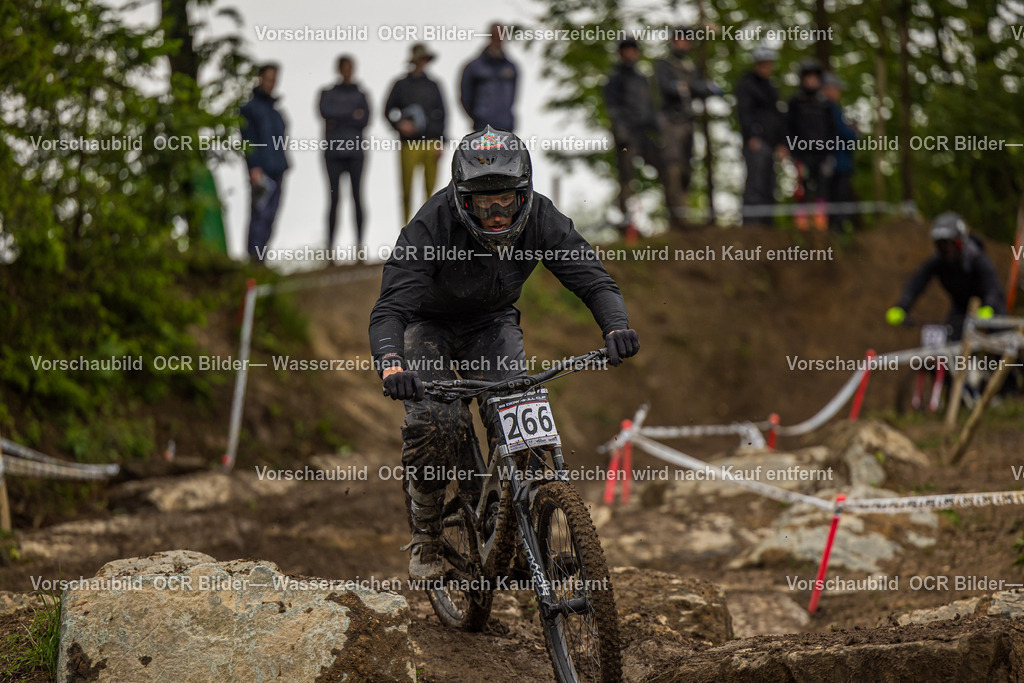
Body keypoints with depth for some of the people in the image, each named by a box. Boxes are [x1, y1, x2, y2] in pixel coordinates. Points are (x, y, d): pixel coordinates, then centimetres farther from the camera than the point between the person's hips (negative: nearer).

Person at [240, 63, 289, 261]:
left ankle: (261, 259, 8)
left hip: (276, 170, 8)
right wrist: (254, 167, -18)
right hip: (261, 171, -8)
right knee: (260, 214, -13)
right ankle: (255, 258, -15)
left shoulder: (275, 110, 20)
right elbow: (248, 140, -10)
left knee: (270, 216, 5)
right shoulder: (250, 107, -2)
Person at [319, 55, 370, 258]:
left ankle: (359, 240, -4)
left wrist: (339, 119, -8)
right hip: (334, 151, 0)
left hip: (355, 151, 0)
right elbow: (325, 111, -9)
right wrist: (351, 115, -11)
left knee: (357, 195, -5)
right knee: (334, 197, -5)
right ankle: (330, 242, -4)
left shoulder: (360, 95, 12)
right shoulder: (327, 94, 11)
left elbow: (364, 120, -2)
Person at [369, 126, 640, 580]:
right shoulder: (433, 226, -35)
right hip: (429, 322, -2)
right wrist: (391, 366, -61)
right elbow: (390, 309, -41)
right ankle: (425, 535, -2)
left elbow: (592, 278, -25)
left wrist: (616, 327, -46)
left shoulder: (540, 218, -26)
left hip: (492, 322, 3)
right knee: (436, 420, -25)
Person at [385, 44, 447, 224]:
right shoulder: (402, 85, 7)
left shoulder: (432, 85, 13)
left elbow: (441, 114, 14)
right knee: (407, 188, -2)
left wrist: (440, 141, 6)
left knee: (431, 187, -2)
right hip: (410, 144, -2)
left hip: (431, 142, 2)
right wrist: (399, 124, -12)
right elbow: (389, 111, 8)